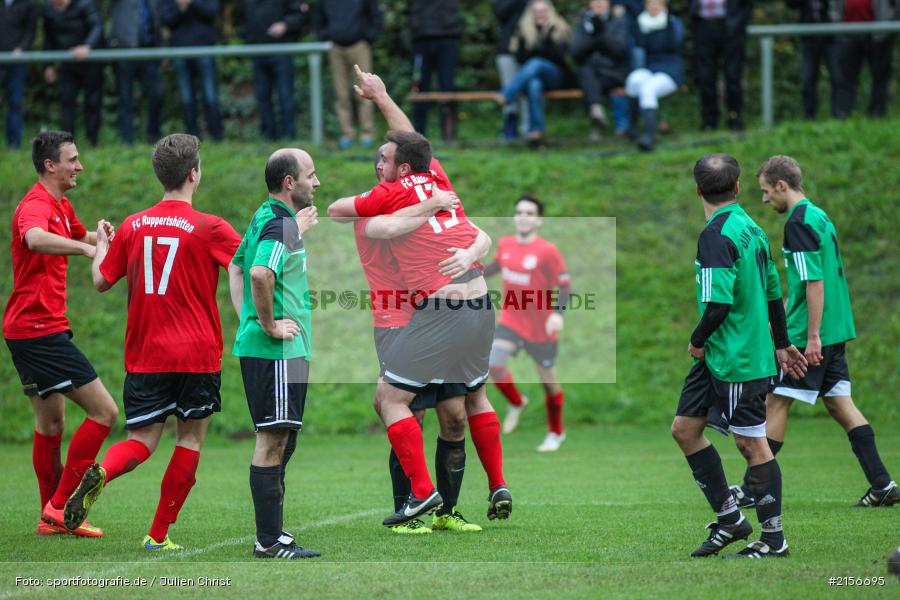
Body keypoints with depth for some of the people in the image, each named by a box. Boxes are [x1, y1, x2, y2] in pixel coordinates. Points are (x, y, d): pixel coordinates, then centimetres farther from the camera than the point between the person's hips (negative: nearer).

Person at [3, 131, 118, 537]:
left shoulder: (61, 207, 15)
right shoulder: (36, 206, -17)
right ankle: (62, 506, -7)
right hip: (40, 331, -10)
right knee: (104, 411, -10)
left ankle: (52, 518, 20)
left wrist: (100, 236, 14)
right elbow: (35, 239, -41)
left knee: (50, 423, 14)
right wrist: (85, 247, -54)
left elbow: (81, 237, 37)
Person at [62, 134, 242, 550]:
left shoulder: (132, 226, 3)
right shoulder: (209, 228, -8)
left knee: (141, 442, 6)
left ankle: (101, 472, -28)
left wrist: (101, 245, 31)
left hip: (145, 356, 3)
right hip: (198, 355, -3)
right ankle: (159, 535, 10)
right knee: (191, 438, 12)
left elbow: (101, 282, 11)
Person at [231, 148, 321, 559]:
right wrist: (270, 324, -22)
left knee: (276, 443, 15)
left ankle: (271, 534, 20)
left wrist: (248, 317, 20)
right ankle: (270, 541, -4)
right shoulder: (280, 224, -16)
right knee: (273, 442, -6)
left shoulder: (265, 217, 15)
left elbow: (236, 267, 28)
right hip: (277, 352, -10)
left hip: (257, 346, 10)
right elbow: (261, 273, -33)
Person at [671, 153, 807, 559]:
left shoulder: (716, 235, -18)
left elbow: (719, 302, -25)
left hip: (737, 358, -9)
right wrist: (781, 343, 27)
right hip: (716, 358, 9)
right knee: (684, 428, 12)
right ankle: (729, 519, 18)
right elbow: (774, 291, 18)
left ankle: (773, 539, 6)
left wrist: (698, 340, -9)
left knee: (752, 444, -1)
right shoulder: (751, 229, 10)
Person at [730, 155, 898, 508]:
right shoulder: (819, 216, 15)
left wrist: (812, 336, -21)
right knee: (839, 403, 9)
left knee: (775, 403, -2)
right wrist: (781, 315, 30)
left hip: (808, 334, -9)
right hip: (835, 331, 9)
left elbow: (815, 282, -20)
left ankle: (753, 489, 1)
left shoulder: (799, 222, -14)